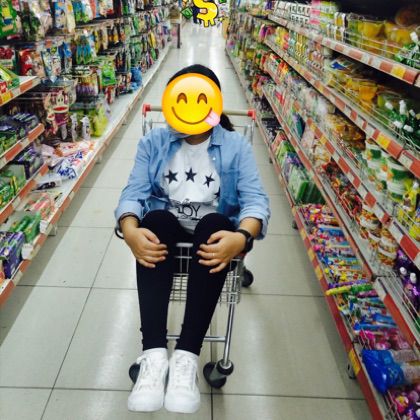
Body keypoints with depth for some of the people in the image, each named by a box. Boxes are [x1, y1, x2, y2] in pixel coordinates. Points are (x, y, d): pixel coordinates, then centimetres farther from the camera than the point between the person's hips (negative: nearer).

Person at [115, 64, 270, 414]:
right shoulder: (153, 142, 9)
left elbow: (255, 198, -7)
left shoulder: (237, 146, 5)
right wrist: (130, 231, -25)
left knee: (214, 224, -35)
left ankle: (187, 356, -38)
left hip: (214, 228, -1)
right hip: (164, 225, 1)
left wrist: (242, 237, -30)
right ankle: (154, 353, -38)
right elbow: (134, 192, -2)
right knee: (156, 219, -33)